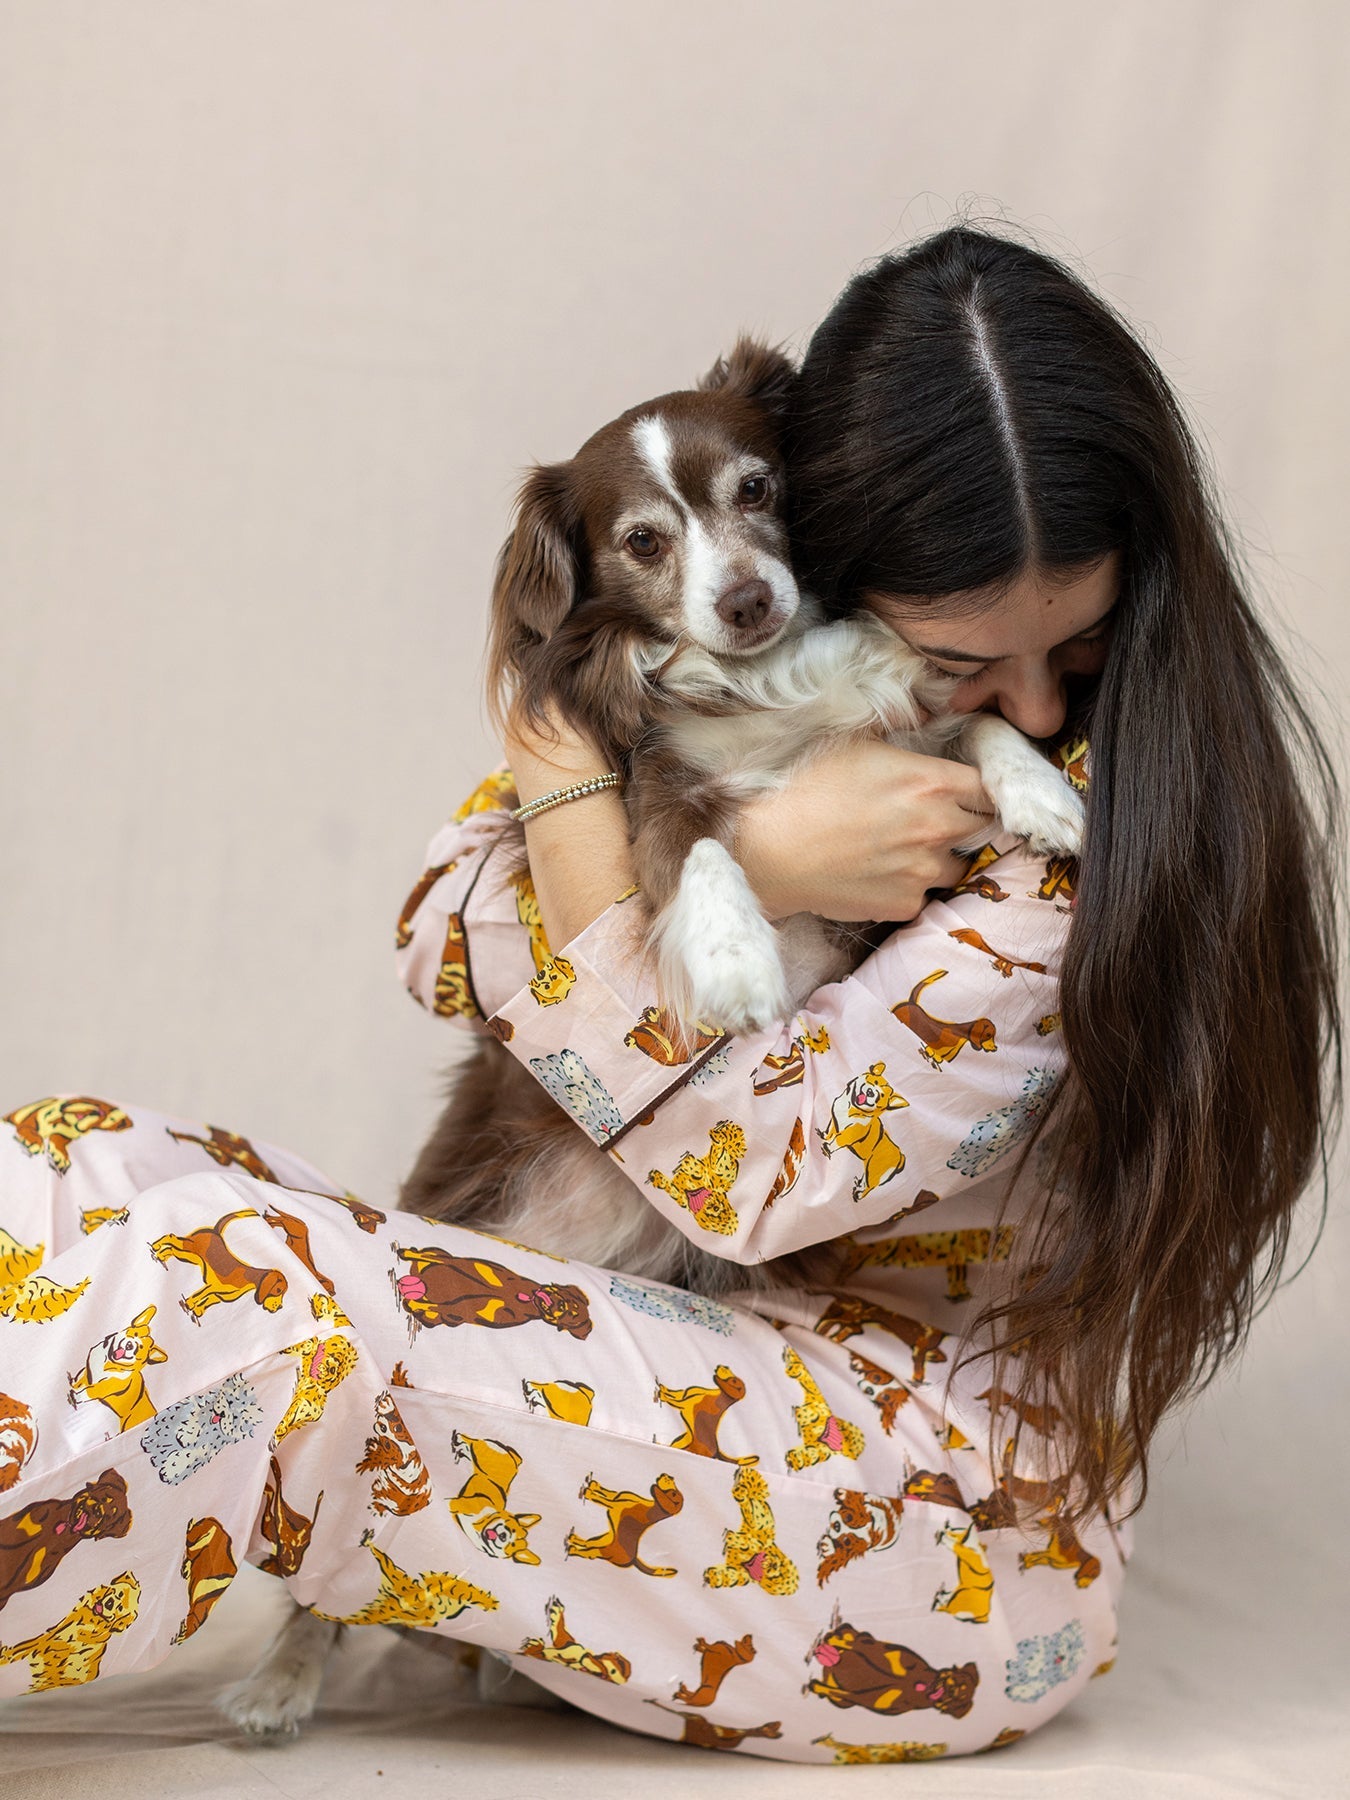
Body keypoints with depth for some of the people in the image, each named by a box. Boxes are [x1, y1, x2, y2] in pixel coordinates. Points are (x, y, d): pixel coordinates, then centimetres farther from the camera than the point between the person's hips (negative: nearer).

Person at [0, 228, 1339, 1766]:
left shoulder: (1145, 816, -16)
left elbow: (738, 1165, -17)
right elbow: (444, 940, -2)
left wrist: (572, 797, -18)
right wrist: (753, 866, -19)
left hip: (945, 1512, -7)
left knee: (247, 1305, -30)